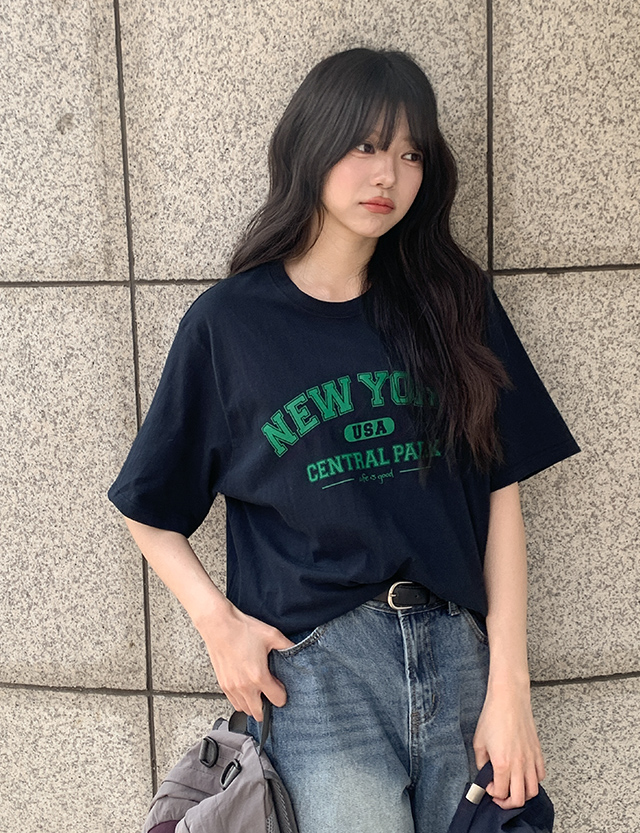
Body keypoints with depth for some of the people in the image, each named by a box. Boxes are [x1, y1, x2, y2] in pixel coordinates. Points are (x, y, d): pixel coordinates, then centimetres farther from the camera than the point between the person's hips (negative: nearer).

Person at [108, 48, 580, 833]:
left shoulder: (453, 303, 7)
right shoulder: (228, 323, 1)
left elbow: (500, 495, 3)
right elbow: (149, 511, 7)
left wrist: (509, 686, -2)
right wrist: (217, 621, -8)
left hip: (456, 654, 3)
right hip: (314, 664, -2)